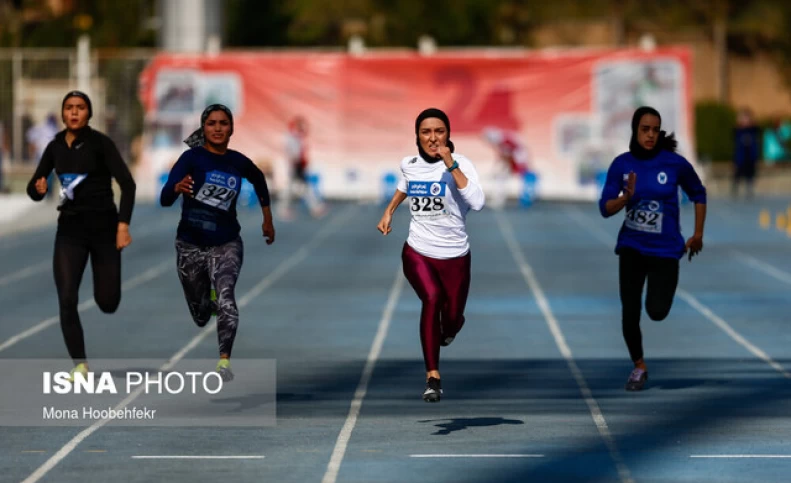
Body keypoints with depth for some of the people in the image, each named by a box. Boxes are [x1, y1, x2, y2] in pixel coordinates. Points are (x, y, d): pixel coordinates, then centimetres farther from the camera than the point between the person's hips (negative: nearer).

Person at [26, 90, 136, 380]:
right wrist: (39, 188, -15)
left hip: (103, 226, -3)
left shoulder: (100, 143, -10)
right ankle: (79, 364, -1)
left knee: (107, 303, 2)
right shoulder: (55, 147, 4)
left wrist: (123, 225, -26)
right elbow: (33, 190, 10)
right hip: (70, 228, 3)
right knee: (67, 300, -12)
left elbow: (127, 184, -16)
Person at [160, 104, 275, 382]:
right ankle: (210, 297, 51)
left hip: (226, 244, 0)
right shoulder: (192, 158, -12)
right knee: (201, 317, 14)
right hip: (190, 244, 0)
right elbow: (165, 199, -24)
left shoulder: (238, 162, -3)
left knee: (225, 294, -28)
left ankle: (224, 361, -29)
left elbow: (259, 181, 22)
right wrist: (177, 188, -47)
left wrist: (268, 220, 24)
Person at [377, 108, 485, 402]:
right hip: (417, 253, 1)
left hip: (454, 256, -1)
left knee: (452, 318, 10)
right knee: (432, 298, -27)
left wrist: (451, 166, -33)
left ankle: (449, 326, 53)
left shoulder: (460, 164, -15)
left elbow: (477, 203, -33)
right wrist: (389, 212, 20)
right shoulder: (409, 164, 0)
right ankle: (433, 377, -26)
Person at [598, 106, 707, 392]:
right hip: (632, 247, 1)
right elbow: (605, 209, -5)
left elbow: (698, 194, 6)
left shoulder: (675, 163, -11)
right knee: (630, 311, -5)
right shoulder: (621, 164, -7)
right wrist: (626, 198, -25)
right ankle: (639, 367, 19)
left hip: (665, 249, -1)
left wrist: (698, 235, 6)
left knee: (657, 312, -9)